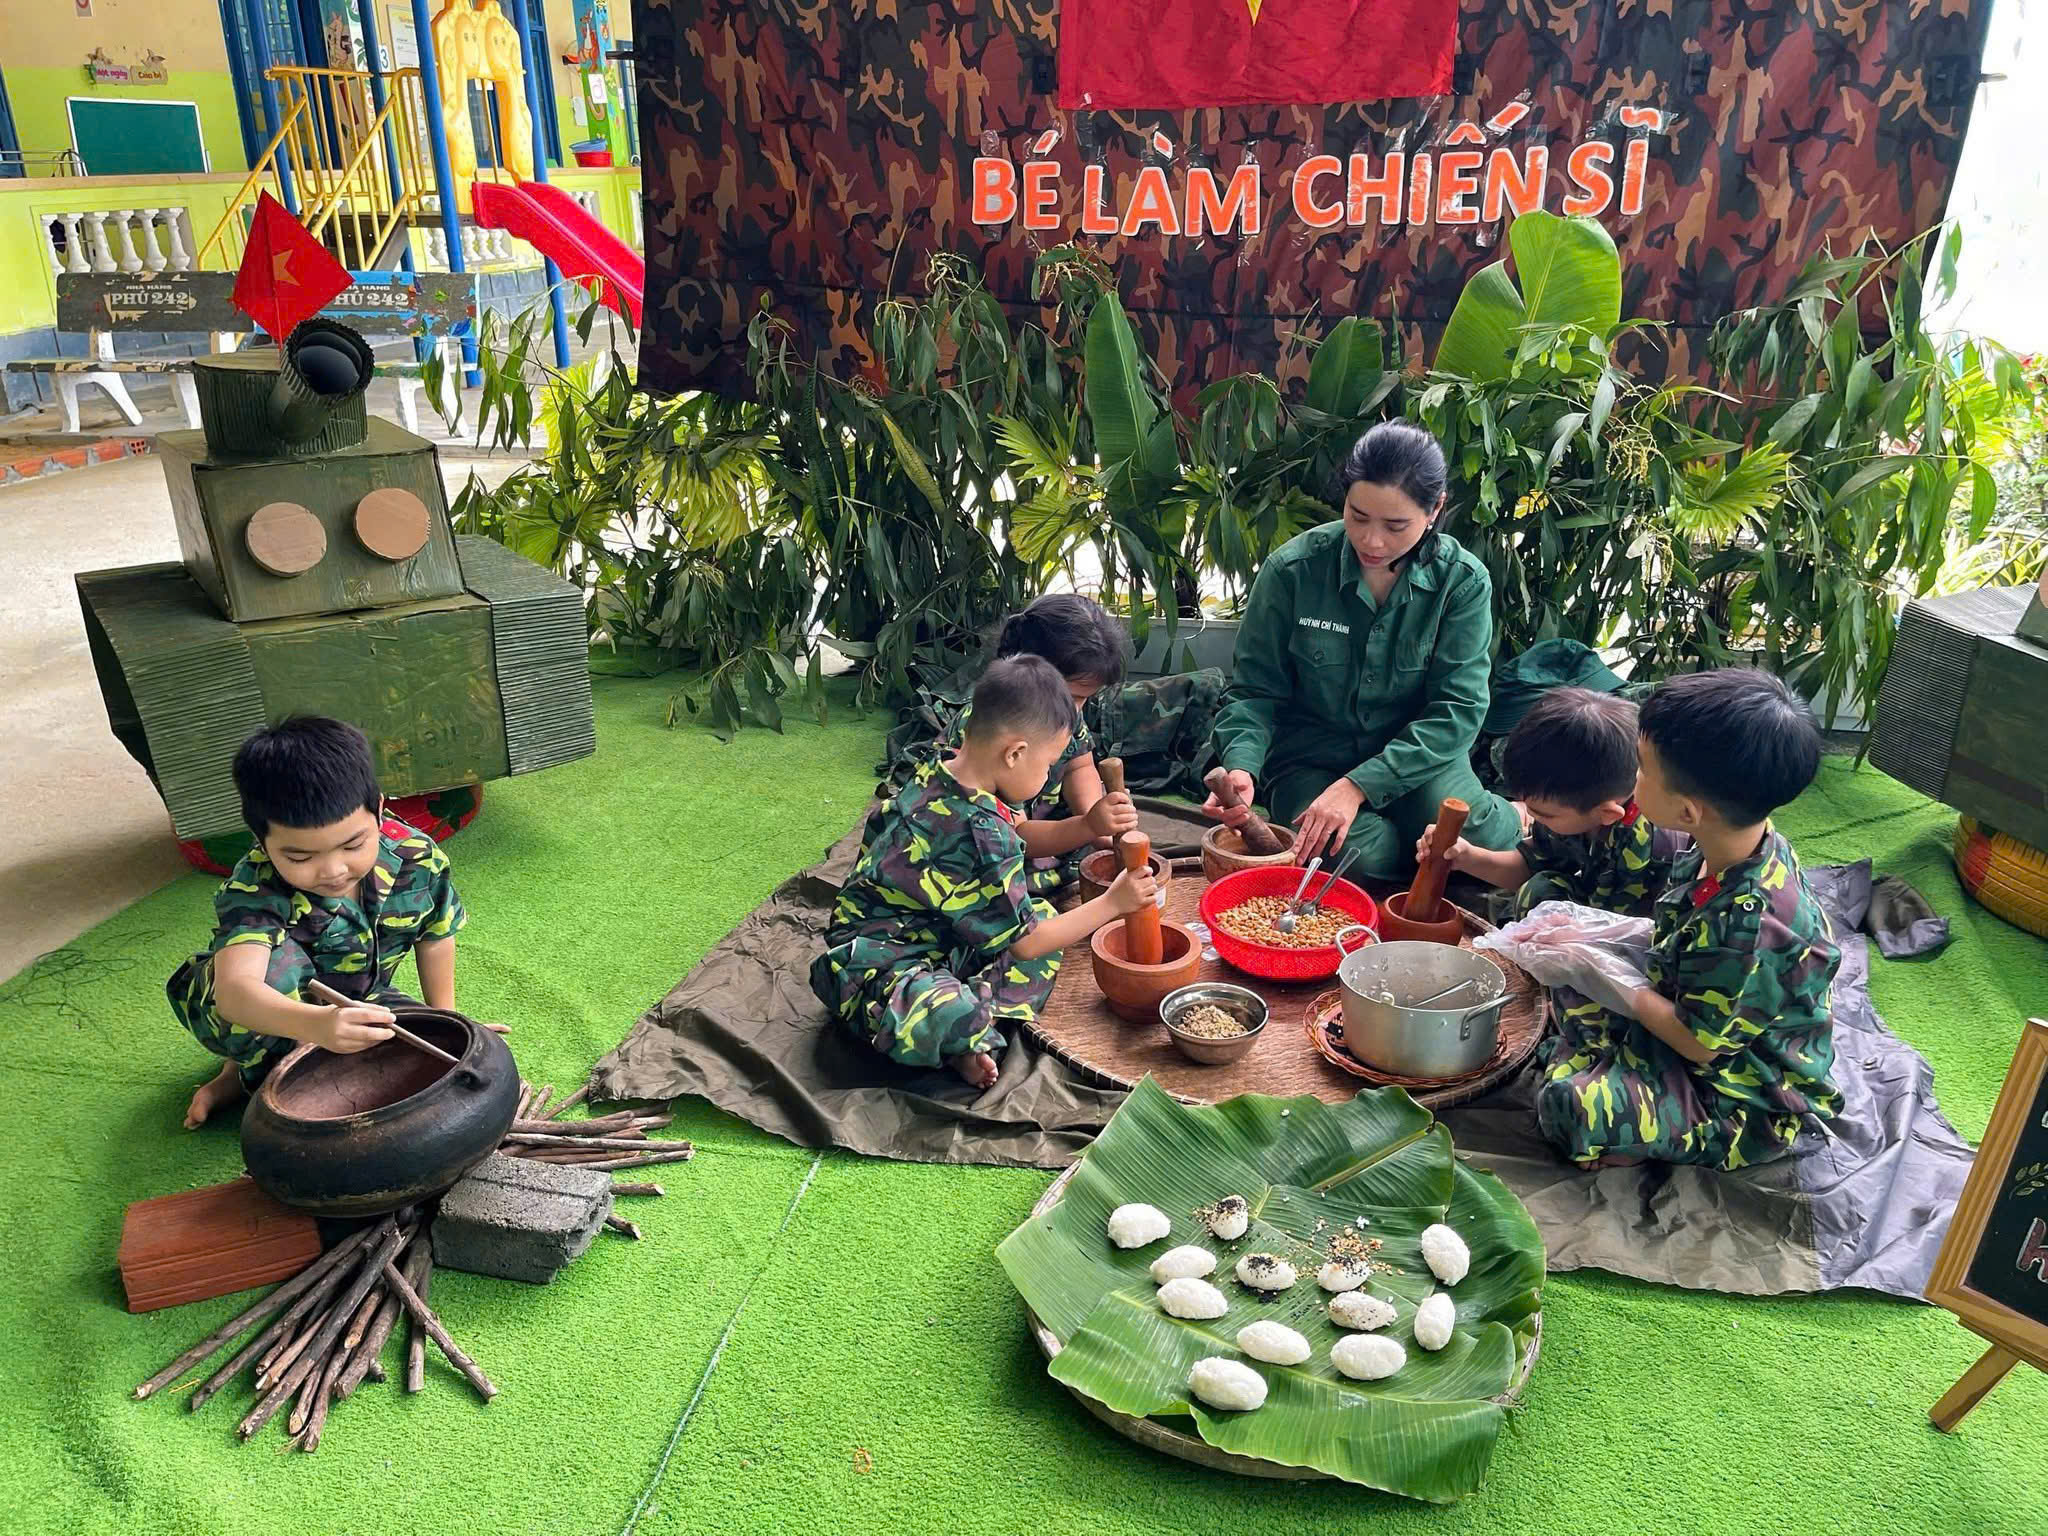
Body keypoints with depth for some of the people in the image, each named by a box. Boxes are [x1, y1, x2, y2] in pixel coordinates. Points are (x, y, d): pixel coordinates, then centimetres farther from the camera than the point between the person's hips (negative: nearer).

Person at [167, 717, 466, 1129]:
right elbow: (234, 991, -52)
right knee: (277, 962, -37)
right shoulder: (254, 890, -35)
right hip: (273, 1011, -5)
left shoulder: (418, 859, -24)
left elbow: (435, 936, -3)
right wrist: (315, 1024, -72)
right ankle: (260, 1064, -8)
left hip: (362, 1001, 5)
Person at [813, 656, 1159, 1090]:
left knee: (1045, 916, 7)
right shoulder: (982, 834, -27)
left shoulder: (931, 777, -1)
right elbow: (1025, 944, -18)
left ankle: (969, 1020, -8)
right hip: (878, 971, -11)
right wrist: (1112, 904, -7)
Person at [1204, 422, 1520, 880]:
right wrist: (1241, 768, -27)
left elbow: (1456, 709, -14)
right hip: (1310, 754, 0)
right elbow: (1256, 691, -5)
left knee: (1478, 840, -29)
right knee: (1365, 854, -30)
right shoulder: (1293, 569, -13)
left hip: (1414, 755, 0)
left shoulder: (1463, 582, -11)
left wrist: (1359, 785, -26)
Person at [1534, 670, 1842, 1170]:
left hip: (1745, 1102, -9)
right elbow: (1678, 932, 9)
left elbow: (1701, 1044, -24)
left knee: (1572, 1110, -29)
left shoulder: (1748, 924, -37)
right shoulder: (1737, 845, -10)